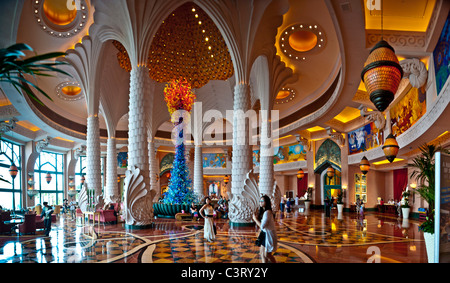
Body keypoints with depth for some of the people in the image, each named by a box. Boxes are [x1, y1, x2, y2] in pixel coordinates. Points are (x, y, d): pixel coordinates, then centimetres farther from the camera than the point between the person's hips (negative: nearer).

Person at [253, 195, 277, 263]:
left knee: (267, 254, 1)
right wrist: (257, 217, -6)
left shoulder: (267, 212, -24)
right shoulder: (263, 212, 6)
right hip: (264, 234, 9)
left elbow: (262, 226, -25)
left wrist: (255, 219, -14)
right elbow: (261, 224, 6)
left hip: (269, 235, -9)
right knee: (262, 253, 12)